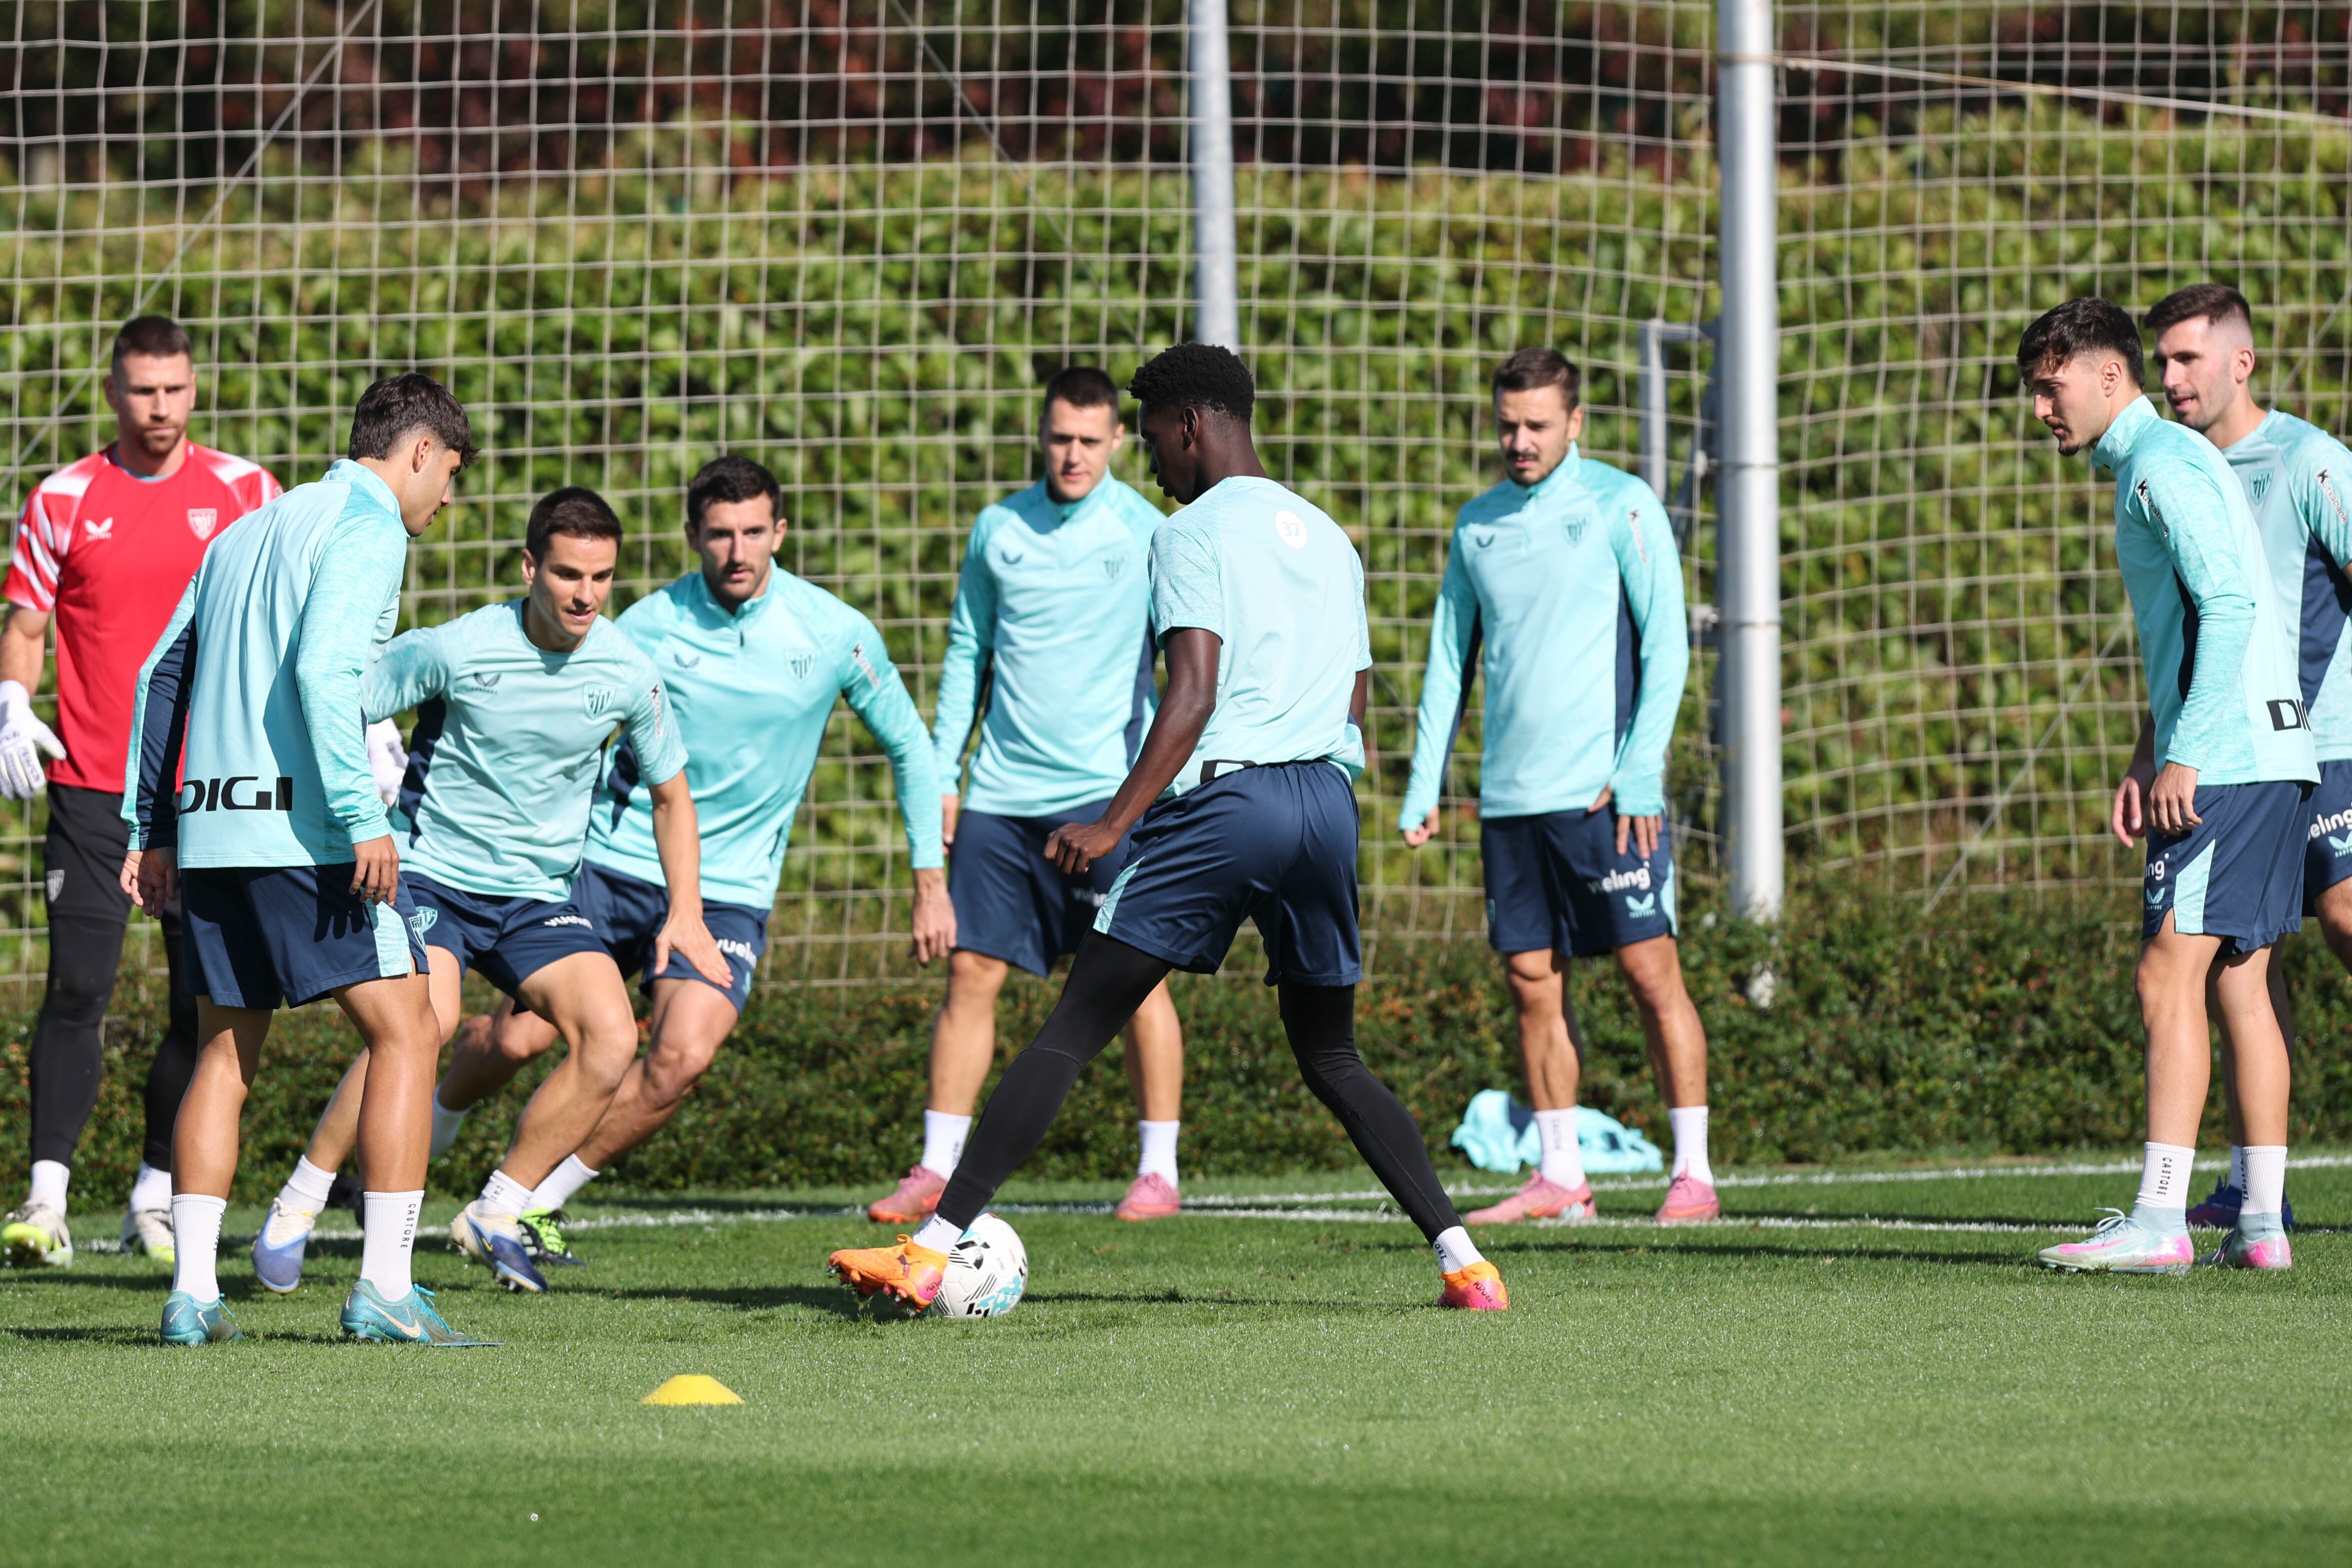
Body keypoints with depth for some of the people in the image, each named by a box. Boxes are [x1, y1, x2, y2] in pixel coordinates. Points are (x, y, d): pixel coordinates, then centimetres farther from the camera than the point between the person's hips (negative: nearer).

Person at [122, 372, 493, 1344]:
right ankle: (384, 1286, -12)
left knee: (225, 1055, 13)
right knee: (405, 1034, -4)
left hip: (210, 829, 8)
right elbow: (323, 670, -18)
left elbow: (160, 674, 20)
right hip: (304, 827, -8)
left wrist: (148, 828, 20)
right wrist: (362, 817, -21)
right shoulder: (366, 526, -3)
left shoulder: (247, 532, 21)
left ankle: (192, 1291, 6)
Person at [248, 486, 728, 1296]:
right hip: (430, 874, -4)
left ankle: (494, 1216, -1)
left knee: (612, 1036, -18)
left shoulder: (626, 673, -3)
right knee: (426, 1018, -31)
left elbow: (668, 788, 14)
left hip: (537, 894, 4)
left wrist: (685, 912, 7)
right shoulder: (456, 649, -15)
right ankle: (296, 1210, -17)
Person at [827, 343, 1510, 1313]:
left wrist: (1114, 824, -16)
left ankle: (933, 1249, -12)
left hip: (1224, 798, -7)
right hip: (1327, 803, 7)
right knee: (1330, 1058, 18)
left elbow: (1194, 696, -15)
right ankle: (1462, 1259, 5)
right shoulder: (1327, 538, 21)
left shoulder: (1195, 533, -3)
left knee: (1073, 1031, -7)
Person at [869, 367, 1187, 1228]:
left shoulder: (1144, 530, -2)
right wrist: (941, 774, 10)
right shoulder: (999, 529, 8)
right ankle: (937, 1168, 6)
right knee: (971, 969, 1)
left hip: (1110, 791, -3)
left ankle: (1160, 1170, 4)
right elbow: (966, 653, 16)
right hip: (1001, 793, 3)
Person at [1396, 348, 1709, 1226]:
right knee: (1533, 981, 5)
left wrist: (1638, 772, -14)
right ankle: (1559, 1179, 10)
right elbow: (1450, 661, 18)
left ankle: (1692, 1173, -4)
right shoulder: (1478, 525, 14)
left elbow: (1666, 644, -6)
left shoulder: (1619, 506, -2)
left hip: (1603, 790, -5)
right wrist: (1424, 784, 10)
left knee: (1649, 968, -7)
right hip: (1509, 793, 5)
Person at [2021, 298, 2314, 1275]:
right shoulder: (2158, 464, 22)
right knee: (2239, 983, 8)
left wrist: (2185, 750, -21)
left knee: (2169, 978, -11)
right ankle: (2262, 1223, 7)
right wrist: (2159, 749, 22)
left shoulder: (2163, 463, -9)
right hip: (2275, 755, 10)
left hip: (2223, 756, -10)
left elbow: (2228, 605, -19)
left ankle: (2159, 1222, -15)